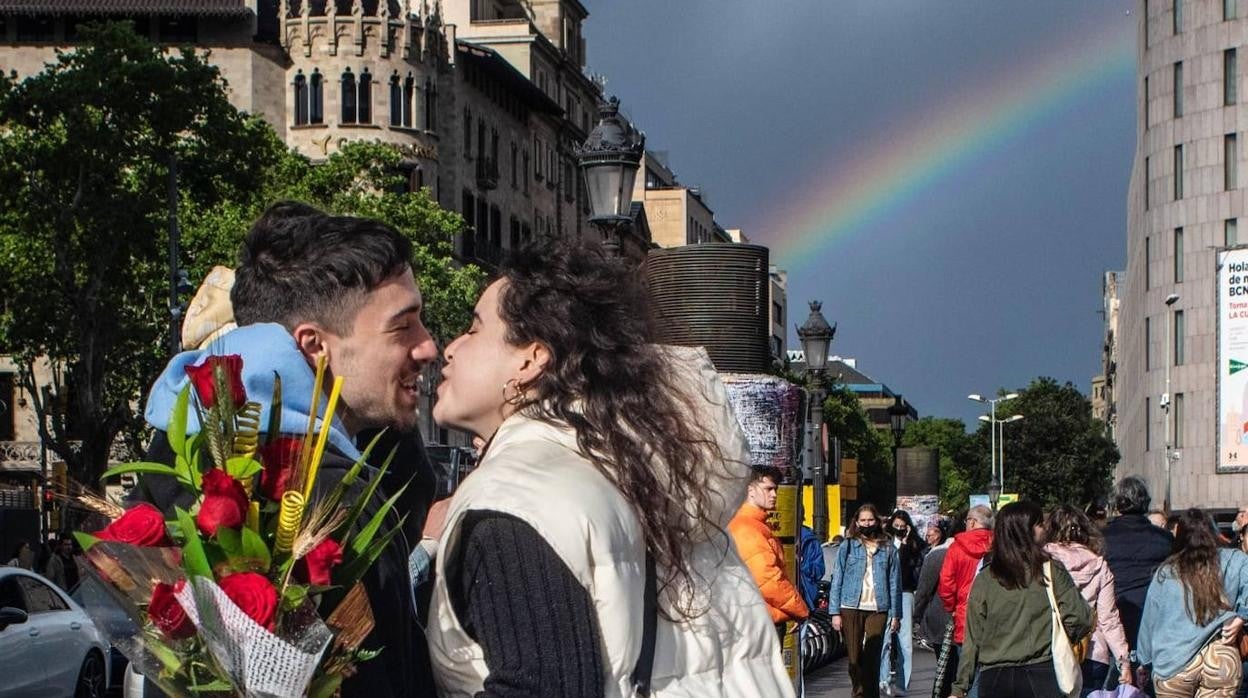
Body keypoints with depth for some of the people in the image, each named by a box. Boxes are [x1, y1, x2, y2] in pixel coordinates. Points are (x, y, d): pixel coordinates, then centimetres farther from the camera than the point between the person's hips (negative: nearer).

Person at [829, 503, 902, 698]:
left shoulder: (888, 549, 10)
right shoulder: (847, 546, 7)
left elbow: (894, 583, 9)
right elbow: (837, 580, 5)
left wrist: (896, 614, 2)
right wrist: (835, 612, -3)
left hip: (878, 609, 0)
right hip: (851, 607, 0)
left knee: (872, 658, -5)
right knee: (854, 657, 2)